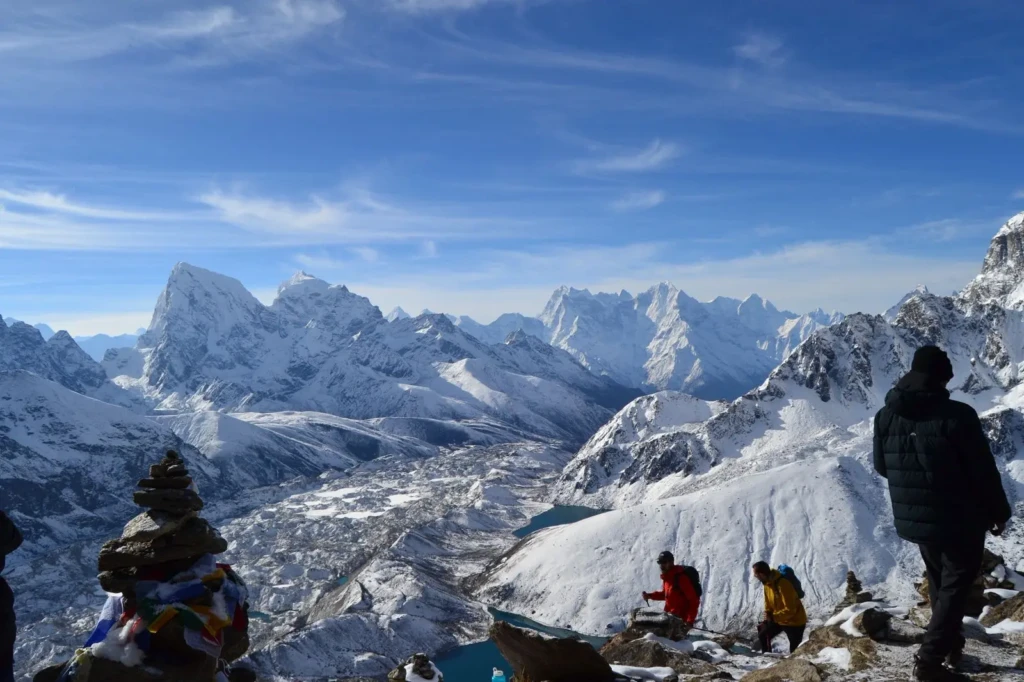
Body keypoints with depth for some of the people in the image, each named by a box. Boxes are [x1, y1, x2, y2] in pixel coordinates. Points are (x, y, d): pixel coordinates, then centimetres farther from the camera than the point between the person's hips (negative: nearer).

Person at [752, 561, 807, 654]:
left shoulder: (783, 585, -32)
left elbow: (790, 609, -29)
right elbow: (768, 601, 11)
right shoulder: (767, 582, -4)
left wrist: (774, 617, -22)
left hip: (794, 621, -9)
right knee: (763, 635, 13)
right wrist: (768, 614, -4)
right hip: (778, 619, 9)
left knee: (794, 651, -4)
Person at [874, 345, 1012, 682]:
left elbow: (881, 467, 7)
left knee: (939, 580, 25)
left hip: (913, 520, 6)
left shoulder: (885, 416, -5)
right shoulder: (957, 415, -22)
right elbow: (984, 471, -15)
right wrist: (999, 512, 1)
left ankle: (950, 645, 39)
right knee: (956, 583, 9)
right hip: (960, 520, -5)